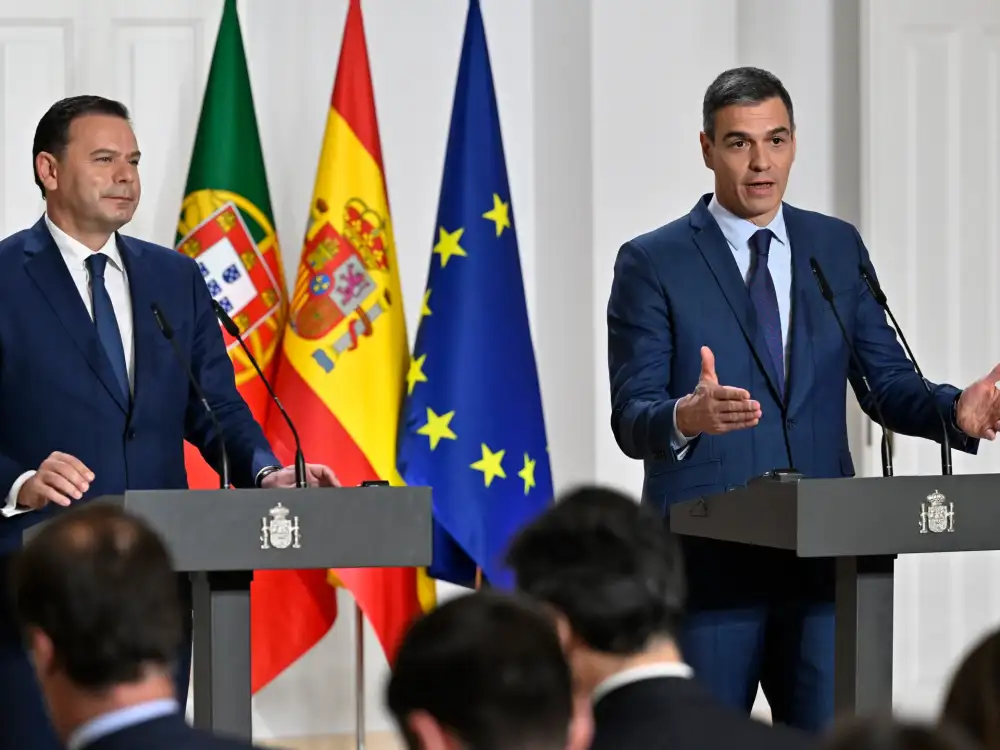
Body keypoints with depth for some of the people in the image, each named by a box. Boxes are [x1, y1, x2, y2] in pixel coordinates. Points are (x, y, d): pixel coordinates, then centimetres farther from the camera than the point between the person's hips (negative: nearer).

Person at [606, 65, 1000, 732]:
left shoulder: (838, 248, 12)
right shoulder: (652, 262, -1)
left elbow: (887, 384, 10)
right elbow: (632, 419, -7)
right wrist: (687, 417, -31)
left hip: (822, 553, 3)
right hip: (706, 558, -3)